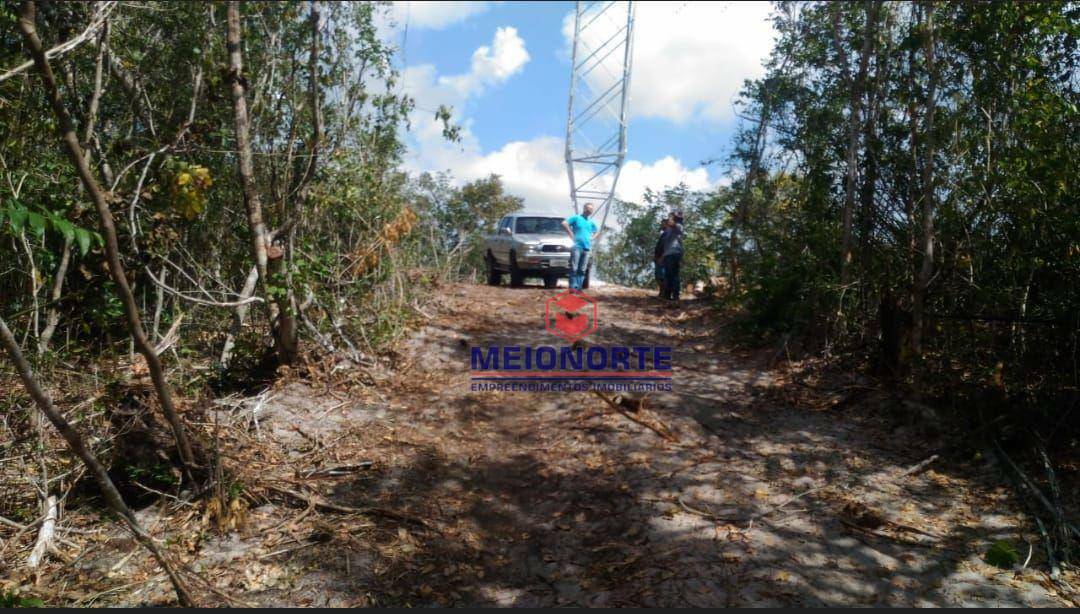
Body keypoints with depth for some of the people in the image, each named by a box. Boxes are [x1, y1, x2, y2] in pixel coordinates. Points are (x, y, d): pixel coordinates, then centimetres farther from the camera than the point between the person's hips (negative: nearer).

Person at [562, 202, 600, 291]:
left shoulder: (591, 223, 18)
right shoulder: (576, 218, 2)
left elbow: (598, 232, 35)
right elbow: (564, 223, -11)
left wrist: (592, 238, 16)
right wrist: (571, 235, -11)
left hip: (586, 248, 6)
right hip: (577, 247, -6)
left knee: (583, 270, 5)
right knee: (574, 269, -8)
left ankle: (579, 287, 9)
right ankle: (573, 287, -8)